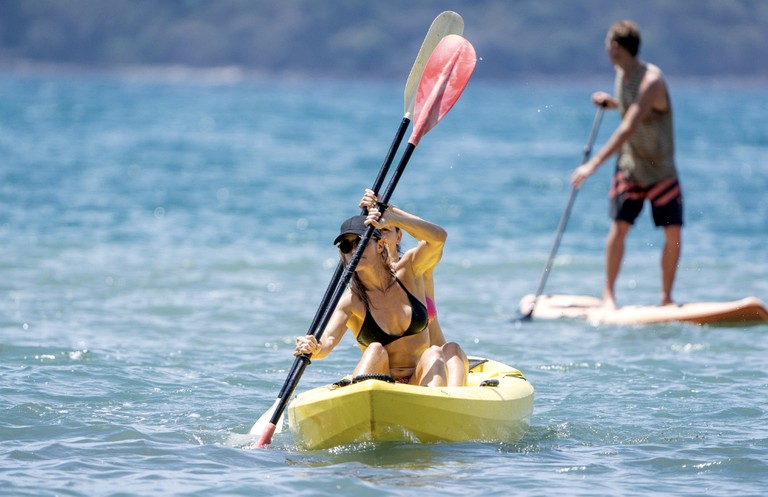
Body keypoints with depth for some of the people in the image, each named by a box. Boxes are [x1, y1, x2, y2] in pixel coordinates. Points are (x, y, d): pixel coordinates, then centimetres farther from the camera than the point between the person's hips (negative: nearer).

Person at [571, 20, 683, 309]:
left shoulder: (651, 80, -23)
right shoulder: (621, 73, 2)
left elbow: (628, 129, -33)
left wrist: (594, 163, -37)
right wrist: (611, 102, 3)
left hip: (661, 167, -5)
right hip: (629, 166, 5)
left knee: (673, 231, -8)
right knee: (620, 226, -10)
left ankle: (666, 297, 4)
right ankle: (608, 293, -5)